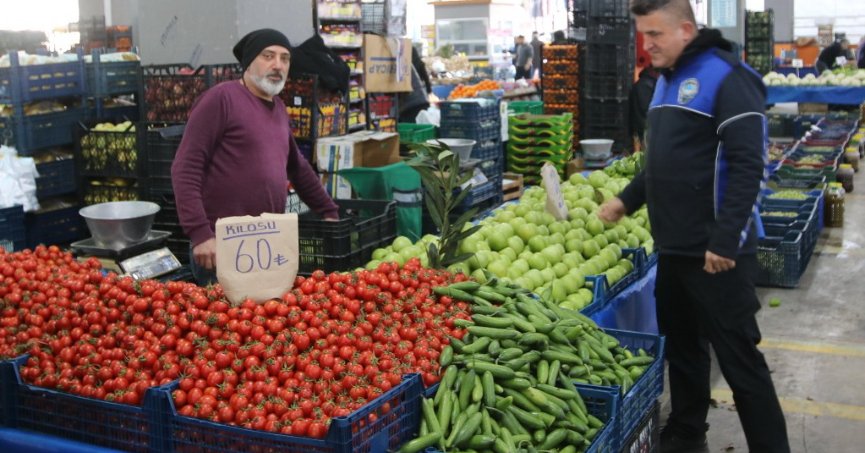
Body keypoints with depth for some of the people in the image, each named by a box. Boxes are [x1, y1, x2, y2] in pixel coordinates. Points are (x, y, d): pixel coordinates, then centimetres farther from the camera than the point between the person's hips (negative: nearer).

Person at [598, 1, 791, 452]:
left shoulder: (726, 77, -13)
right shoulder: (667, 80, 14)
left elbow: (746, 165, -19)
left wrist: (725, 240, -23)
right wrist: (627, 199, 14)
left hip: (715, 251, -9)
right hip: (673, 246, 9)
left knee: (738, 359, -1)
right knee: (681, 345, 19)